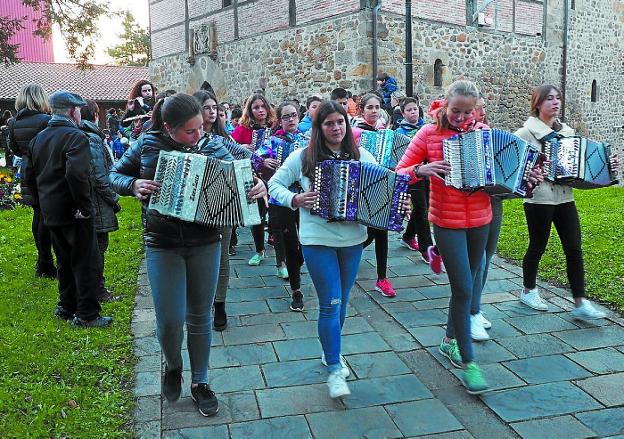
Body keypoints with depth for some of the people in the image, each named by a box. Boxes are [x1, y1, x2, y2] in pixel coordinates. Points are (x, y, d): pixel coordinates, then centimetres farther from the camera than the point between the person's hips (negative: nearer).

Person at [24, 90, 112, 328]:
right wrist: (84, 206, -22)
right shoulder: (76, 136, -16)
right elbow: (76, 173, -30)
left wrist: (42, 201, 19)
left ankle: (66, 307, 30)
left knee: (65, 261, 21)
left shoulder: (39, 138, 12)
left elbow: (29, 174, 16)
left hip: (51, 211, 8)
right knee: (87, 263, 1)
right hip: (73, 213, -8)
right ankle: (86, 315, 6)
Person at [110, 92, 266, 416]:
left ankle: (200, 382, 30)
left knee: (200, 316, 11)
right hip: (162, 244, -1)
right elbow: (115, 174, 6)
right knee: (170, 319, -2)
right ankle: (173, 366, 32)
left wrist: (256, 185, -19)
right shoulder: (148, 145, -4)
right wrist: (134, 185, -16)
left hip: (205, 242, 1)